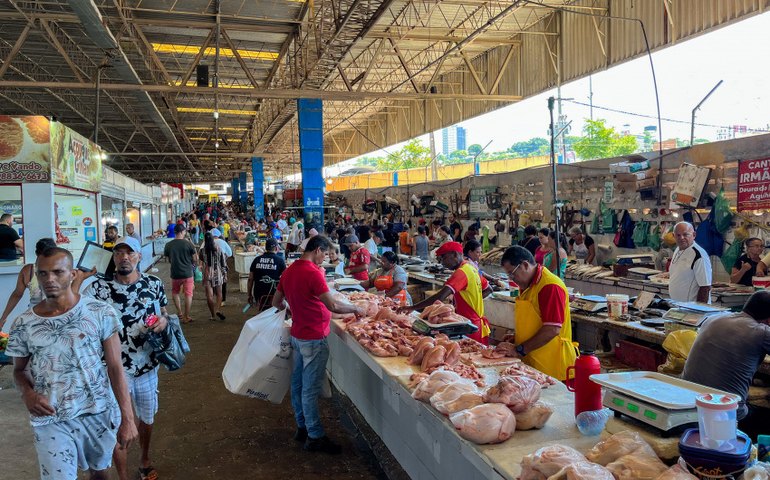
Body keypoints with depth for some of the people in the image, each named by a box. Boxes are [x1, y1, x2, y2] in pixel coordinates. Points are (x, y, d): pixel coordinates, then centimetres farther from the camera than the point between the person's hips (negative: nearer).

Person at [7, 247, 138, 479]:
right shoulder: (23, 325, -5)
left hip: (100, 413, 0)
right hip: (50, 421, 0)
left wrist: (127, 418, -10)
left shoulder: (101, 313, -10)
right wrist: (27, 393, -12)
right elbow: (19, 370, 11)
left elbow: (115, 368, -8)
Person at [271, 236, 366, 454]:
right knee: (311, 389, -2)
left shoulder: (289, 271, 7)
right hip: (313, 338, -9)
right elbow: (333, 306, -24)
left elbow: (276, 302, 16)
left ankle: (302, 427, 28)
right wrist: (355, 308, -9)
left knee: (298, 383, 16)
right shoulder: (312, 272, -21)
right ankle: (315, 437, 7)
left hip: (297, 335, 9)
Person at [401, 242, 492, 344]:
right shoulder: (471, 268, 9)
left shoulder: (461, 272, -20)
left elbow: (440, 297, -31)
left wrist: (412, 307, -31)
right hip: (478, 322, 10)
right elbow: (488, 290, 21)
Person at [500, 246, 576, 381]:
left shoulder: (550, 286, -18)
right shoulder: (528, 285, 13)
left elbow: (552, 330, -23)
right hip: (530, 362, 8)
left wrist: (519, 349, -19)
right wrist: (514, 340, 7)